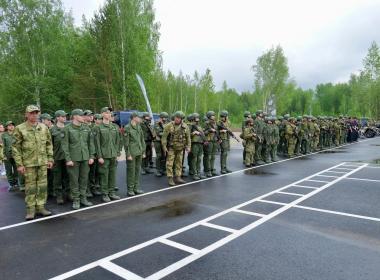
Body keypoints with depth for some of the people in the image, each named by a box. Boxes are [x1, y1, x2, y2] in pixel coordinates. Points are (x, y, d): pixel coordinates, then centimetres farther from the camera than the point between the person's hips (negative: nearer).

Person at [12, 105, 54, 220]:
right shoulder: (20, 128, -3)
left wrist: (50, 159, 5)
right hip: (28, 163, -3)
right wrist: (19, 164, -7)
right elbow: (16, 147, -3)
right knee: (30, 186, 4)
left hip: (43, 162, 3)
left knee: (42, 185, 7)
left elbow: (49, 144, 11)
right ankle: (31, 209, 14)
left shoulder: (44, 127, 6)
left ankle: (40, 207, 18)